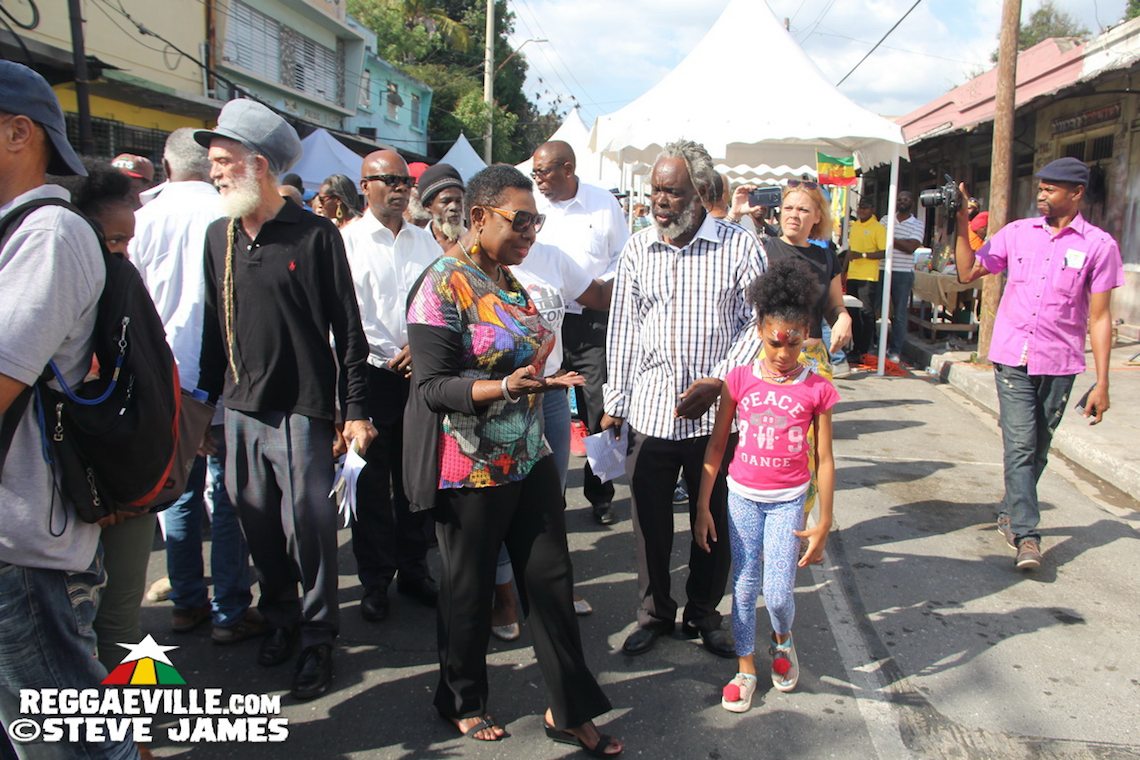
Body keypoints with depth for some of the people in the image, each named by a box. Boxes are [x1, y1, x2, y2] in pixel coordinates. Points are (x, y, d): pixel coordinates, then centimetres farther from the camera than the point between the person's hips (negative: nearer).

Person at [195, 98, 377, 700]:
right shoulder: (218, 236, 10)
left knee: (308, 525, 0)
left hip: (301, 410, -5)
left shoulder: (315, 235, -6)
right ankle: (279, 616, 33)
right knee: (257, 523, 12)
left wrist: (356, 410, -8)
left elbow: (347, 330, -5)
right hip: (240, 408, 5)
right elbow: (213, 324, 15)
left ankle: (317, 637, 17)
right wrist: (203, 397, 14)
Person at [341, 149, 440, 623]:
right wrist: (392, 358, -10)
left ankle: (413, 569, 25)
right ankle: (374, 581, 17)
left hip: (421, 373, 4)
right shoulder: (348, 241, -2)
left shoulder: (424, 241, 12)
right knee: (372, 482, 4)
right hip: (372, 375, -3)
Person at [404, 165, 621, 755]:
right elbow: (432, 386, -20)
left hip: (527, 457, 7)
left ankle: (569, 711, 23)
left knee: (550, 578, 9)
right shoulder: (443, 287, -16)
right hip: (471, 468, -7)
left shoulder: (509, 282, 9)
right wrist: (506, 386, -31)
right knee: (469, 589, 11)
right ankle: (463, 702, 35)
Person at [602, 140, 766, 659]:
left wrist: (718, 382, -12)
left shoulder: (739, 247, -3)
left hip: (717, 414, -1)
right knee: (650, 521, 11)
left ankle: (704, 614, 33)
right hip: (650, 410, 2)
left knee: (715, 521, 11)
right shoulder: (637, 250, 5)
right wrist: (615, 401, 8)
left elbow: (759, 322, -2)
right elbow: (623, 330, 9)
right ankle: (654, 613, 32)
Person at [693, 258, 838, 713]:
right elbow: (716, 446, -1)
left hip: (787, 501, -1)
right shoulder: (739, 380, -6)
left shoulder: (816, 389, -8)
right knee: (744, 586, 8)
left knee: (778, 592, -2)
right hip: (742, 496, 1)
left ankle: (783, 640, 32)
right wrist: (702, 507, -2)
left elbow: (824, 460, -2)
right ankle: (745, 669, 27)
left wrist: (824, 523, -3)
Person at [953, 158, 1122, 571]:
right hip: (1012, 358, 0)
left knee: (1037, 448, 12)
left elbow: (1099, 317, -3)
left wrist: (1102, 383, -5)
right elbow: (968, 273, 8)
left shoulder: (1098, 245, -3)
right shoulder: (1017, 232, 4)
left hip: (1059, 364, 0)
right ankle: (1027, 534, -6)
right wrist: (962, 224, -1)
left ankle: (1011, 513, 31)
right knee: (1020, 446, -8)